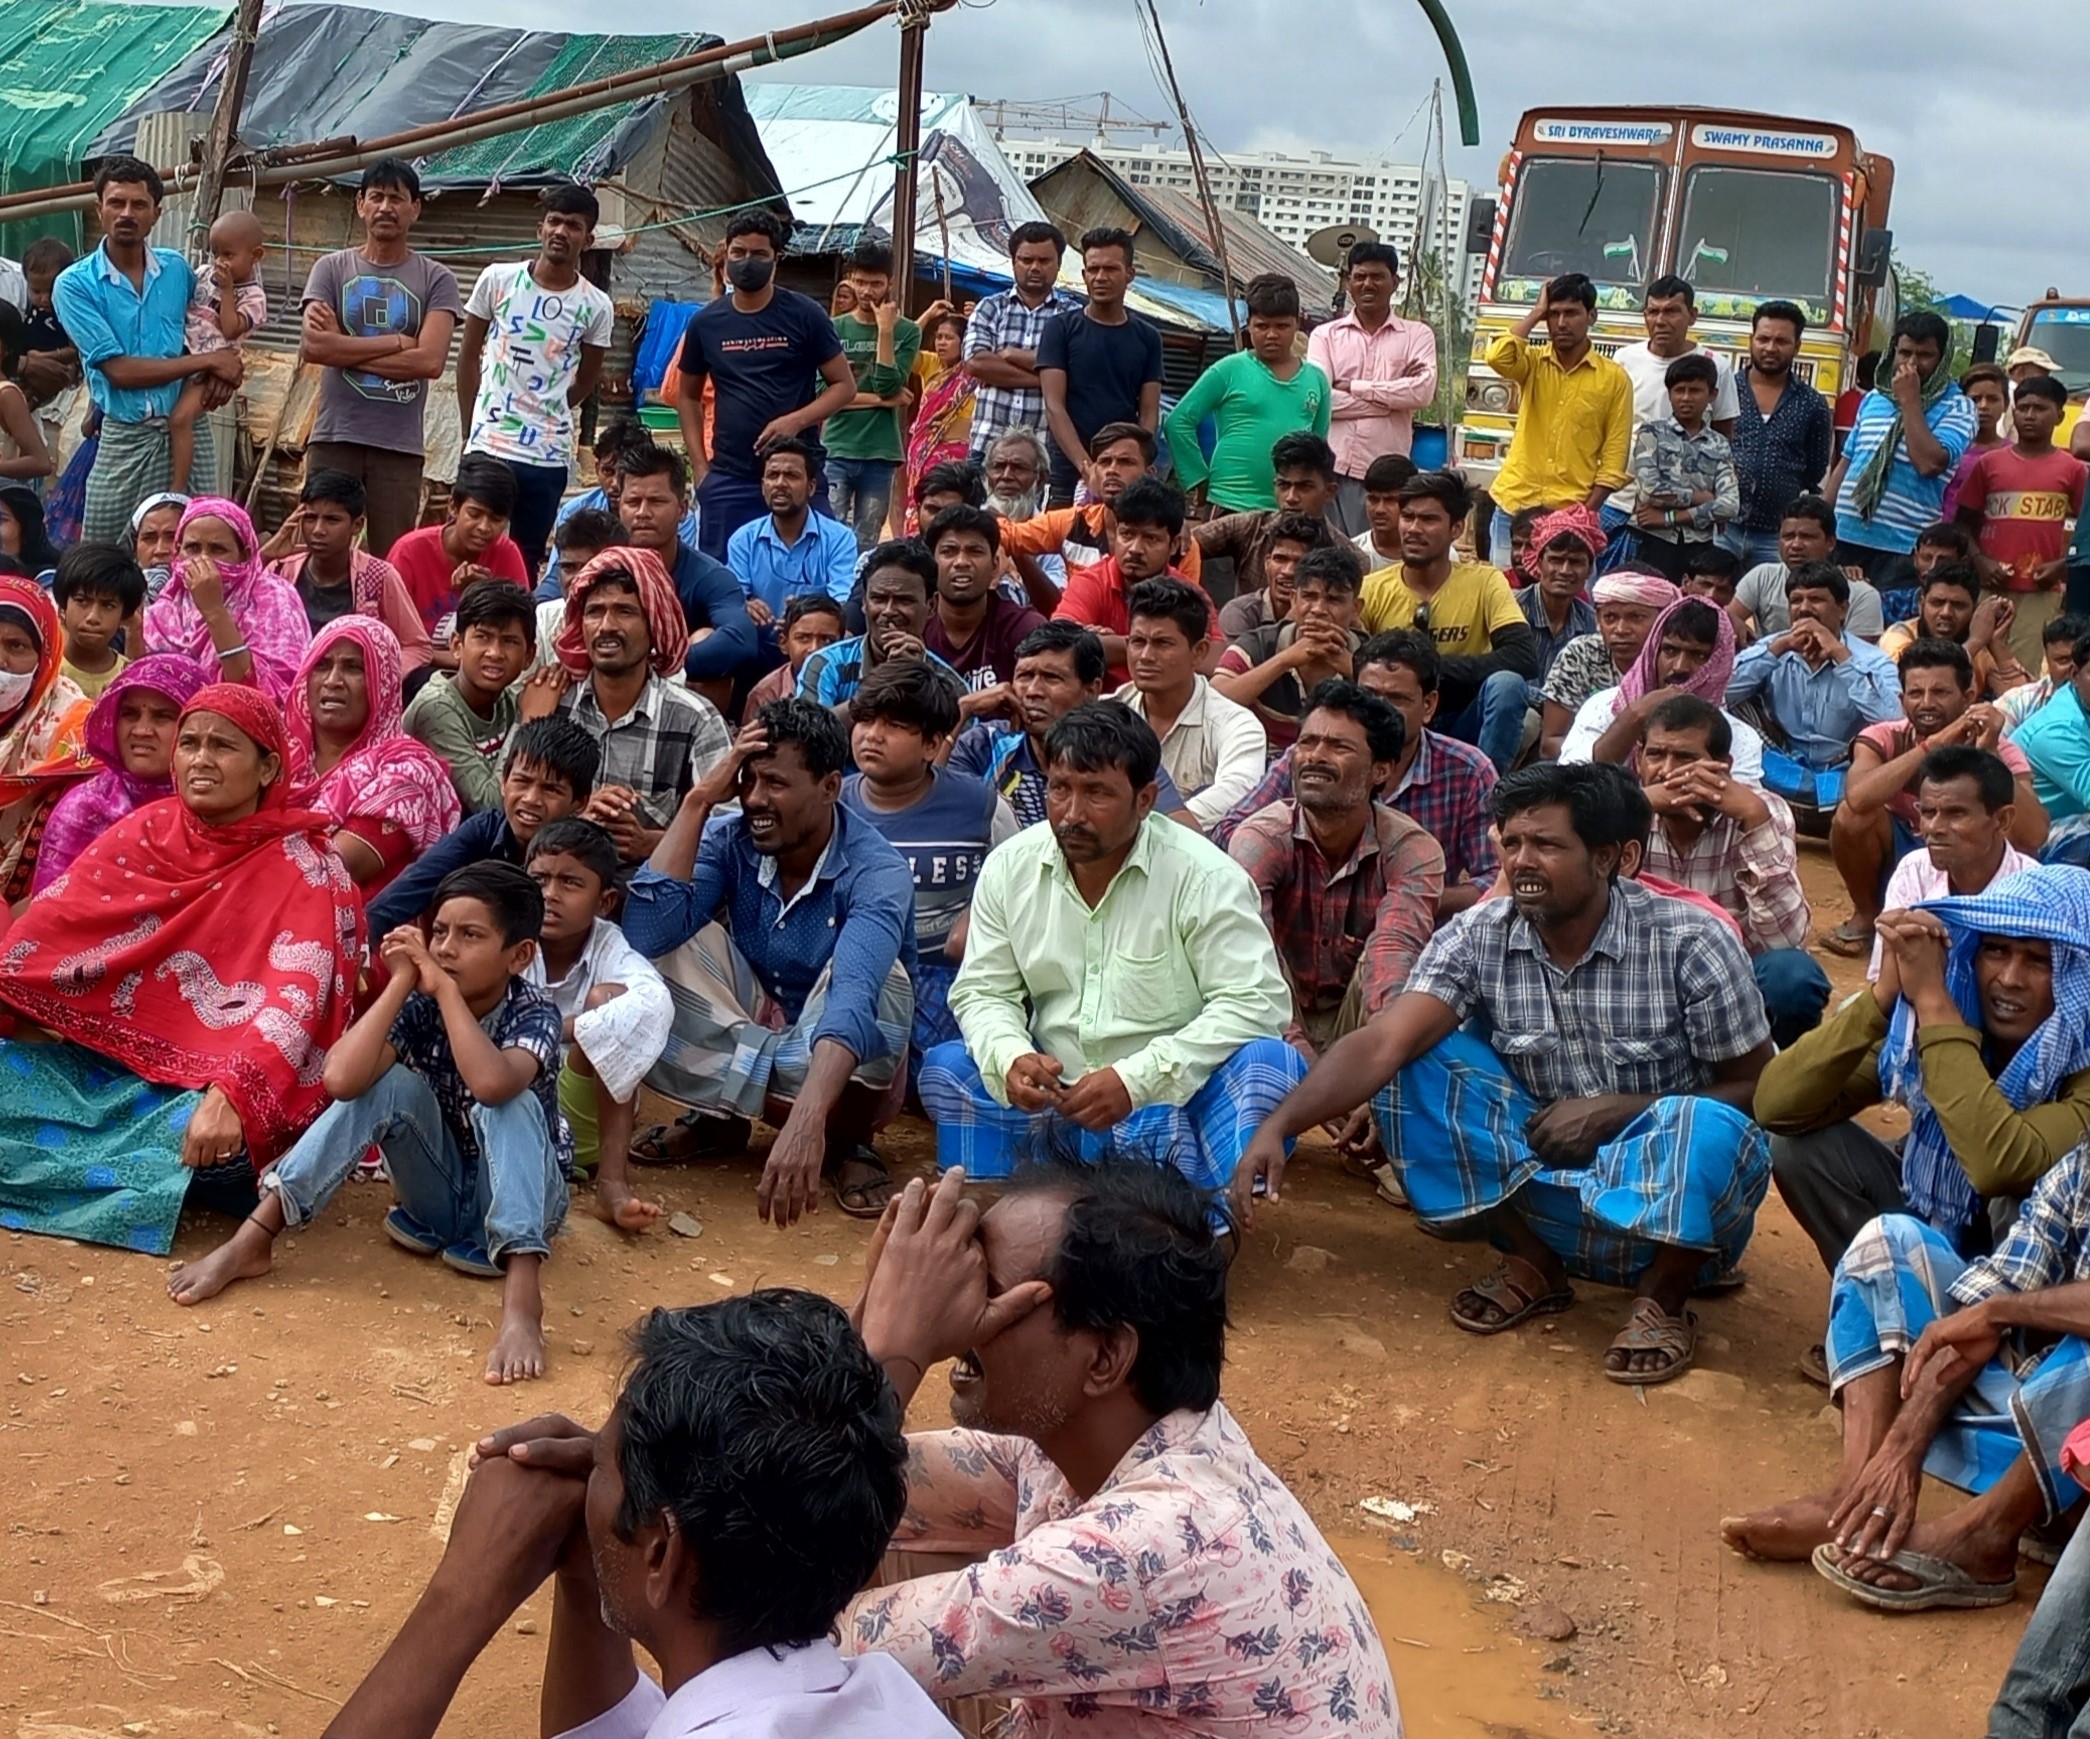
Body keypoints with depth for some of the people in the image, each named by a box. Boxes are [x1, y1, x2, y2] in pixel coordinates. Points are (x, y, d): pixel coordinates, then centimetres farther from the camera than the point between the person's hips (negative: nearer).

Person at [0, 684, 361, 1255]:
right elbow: (51, 927, -1)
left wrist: (230, 1095, -35)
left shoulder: (303, 869, -9)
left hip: (219, 1077, -3)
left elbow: (297, 1001, -21)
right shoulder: (143, 833, 6)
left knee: (208, 1141, -34)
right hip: (110, 1061, 3)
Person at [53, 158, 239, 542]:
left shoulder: (177, 269, 8)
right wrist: (207, 361, -10)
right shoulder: (75, 285, -5)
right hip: (125, 436, -2)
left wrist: (222, 369, -3)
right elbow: (119, 370, -12)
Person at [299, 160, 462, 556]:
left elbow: (430, 360, -9)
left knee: (390, 563, 1)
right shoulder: (332, 268, 9)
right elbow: (312, 345, -7)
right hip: (334, 437, 1)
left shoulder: (436, 279, 5)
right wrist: (396, 342, -6)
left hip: (400, 445, 0)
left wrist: (344, 349, -5)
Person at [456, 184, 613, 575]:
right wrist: (471, 429, 8)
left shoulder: (596, 307, -1)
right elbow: (469, 356, 9)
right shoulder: (497, 280, 0)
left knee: (527, 564, 7)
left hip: (548, 457, 1)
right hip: (487, 448, 0)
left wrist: (543, 415, 12)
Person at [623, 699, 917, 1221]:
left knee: (873, 977, -35)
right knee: (669, 940, -20)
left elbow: (853, 999, -44)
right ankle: (718, 1115, -3)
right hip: (736, 1041, 3)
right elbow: (645, 932, -28)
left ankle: (846, 1143, -8)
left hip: (846, 1071, -3)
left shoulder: (877, 873, -26)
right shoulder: (729, 840, -13)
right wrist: (699, 800, -27)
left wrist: (805, 1122, -61)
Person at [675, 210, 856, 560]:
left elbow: (844, 385, 1)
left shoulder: (804, 315, 0)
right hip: (727, 480, 2)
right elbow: (689, 396, 18)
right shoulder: (707, 322, 7)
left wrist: (796, 421, -15)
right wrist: (699, 467, 7)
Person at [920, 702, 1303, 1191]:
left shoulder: (1205, 877, -12)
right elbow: (983, 991, 5)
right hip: (1055, 1102, 4)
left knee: (1271, 1063, -30)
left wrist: (1135, 1079, -25)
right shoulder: (1009, 867, 1)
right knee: (946, 1068, -14)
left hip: (1173, 1100, -4)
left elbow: (1256, 1002, -18)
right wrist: (1010, 1058, -20)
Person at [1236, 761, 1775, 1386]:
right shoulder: (1480, 936, -8)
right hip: (1541, 1175, 3)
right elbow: (1382, 1045, -19)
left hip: (1668, 1197, -3)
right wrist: (1278, 1127, -33)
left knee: (1706, 1129, -36)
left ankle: (1664, 1297, -7)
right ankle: (1533, 1264, 0)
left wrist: (1617, 1108, -20)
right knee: (1420, 1064, -14)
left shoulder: (1690, 942, -15)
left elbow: (1757, 1088, -8)